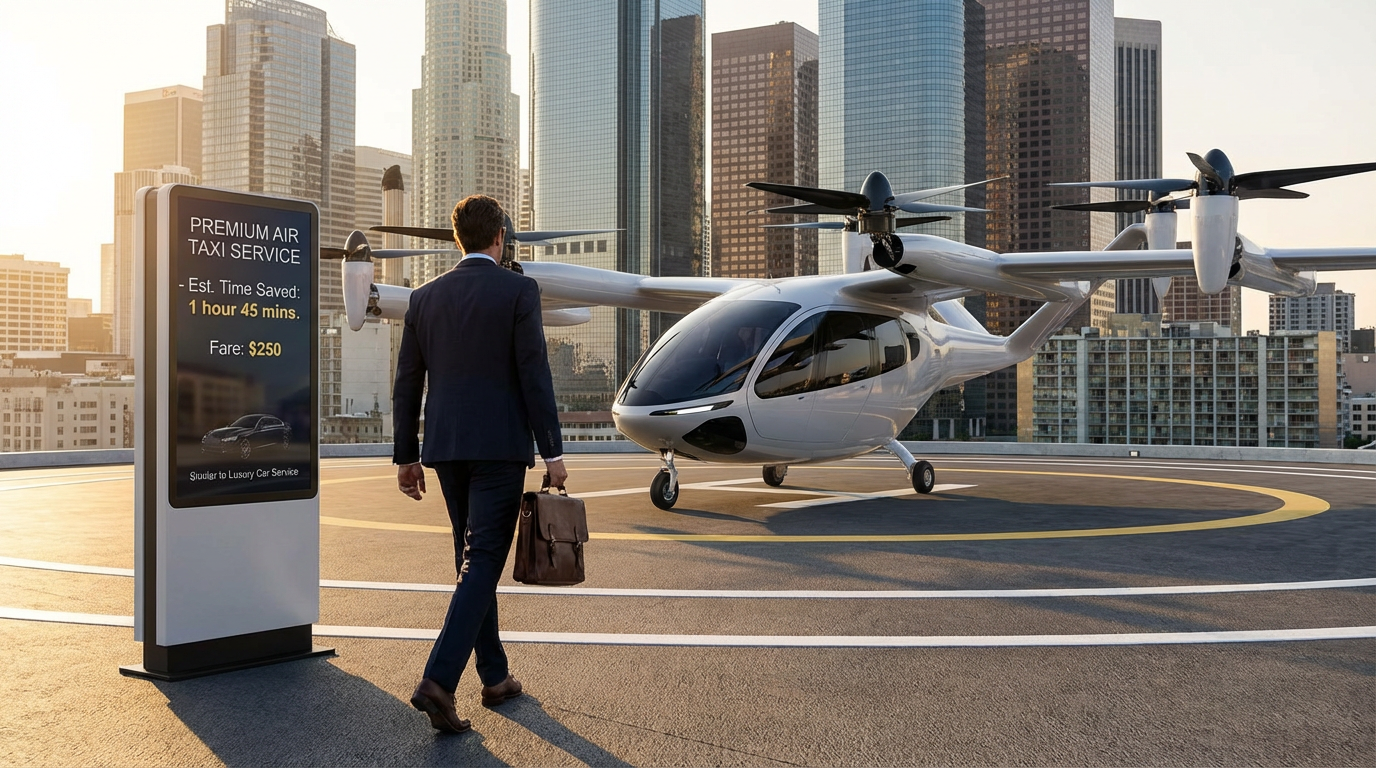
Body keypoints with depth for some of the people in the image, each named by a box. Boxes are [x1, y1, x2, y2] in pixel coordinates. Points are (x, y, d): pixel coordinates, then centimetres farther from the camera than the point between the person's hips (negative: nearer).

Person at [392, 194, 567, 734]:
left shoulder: (425, 296, 8)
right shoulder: (518, 290, -6)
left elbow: (407, 383, 9)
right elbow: (534, 376, -11)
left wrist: (406, 456, 15)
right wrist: (553, 451, -6)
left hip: (446, 448, 5)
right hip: (500, 446, -5)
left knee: (475, 560, 16)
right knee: (482, 563, -4)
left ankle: (495, 678, 24)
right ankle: (438, 680, -15)